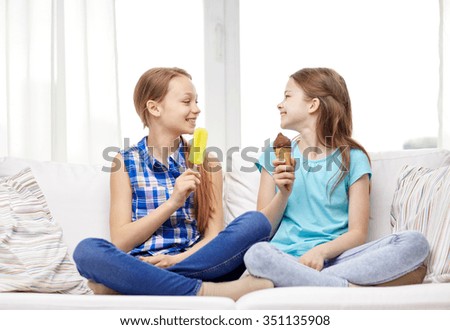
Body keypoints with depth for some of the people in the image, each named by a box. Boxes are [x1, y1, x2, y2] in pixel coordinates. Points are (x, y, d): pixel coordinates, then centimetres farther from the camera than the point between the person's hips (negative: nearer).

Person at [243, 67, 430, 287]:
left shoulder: (352, 158, 8)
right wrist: (283, 194, -8)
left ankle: (301, 282, -30)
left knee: (416, 242, -23)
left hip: (334, 258, 1)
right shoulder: (275, 156, 13)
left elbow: (358, 233, 2)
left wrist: (321, 251, -17)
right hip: (287, 259, -1)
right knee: (256, 255, -36)